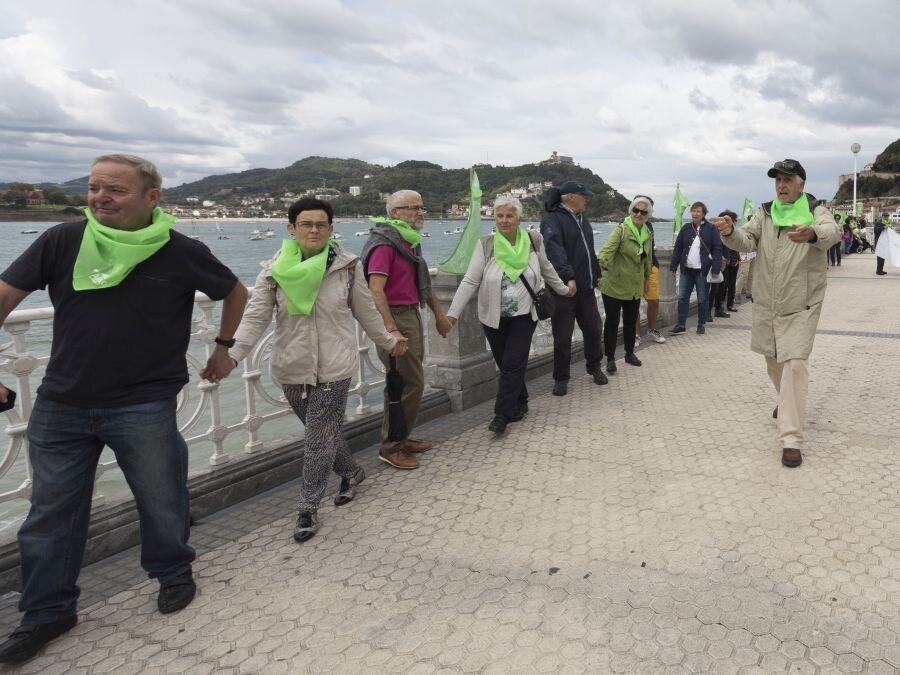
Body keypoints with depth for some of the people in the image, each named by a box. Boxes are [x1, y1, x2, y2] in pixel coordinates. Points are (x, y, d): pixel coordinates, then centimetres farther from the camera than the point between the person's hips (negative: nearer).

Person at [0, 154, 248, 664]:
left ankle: (174, 574, 40)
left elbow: (236, 292, 10)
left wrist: (224, 348, 13)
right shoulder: (63, 242, -3)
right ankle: (48, 611, 32)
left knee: (162, 503, 12)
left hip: (145, 406, -2)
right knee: (51, 512, 12)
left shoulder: (182, 253, -7)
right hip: (60, 405, 3)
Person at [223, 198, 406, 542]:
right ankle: (351, 471, 44)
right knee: (326, 431, 16)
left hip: (334, 367, -2)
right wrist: (231, 354, -23)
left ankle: (308, 507, 14)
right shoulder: (274, 270, -4)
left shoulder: (347, 266, -5)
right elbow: (255, 318, -10)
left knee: (319, 437, -2)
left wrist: (389, 341, 15)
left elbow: (366, 311, 7)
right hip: (292, 369, 2)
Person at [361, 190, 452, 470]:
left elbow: (423, 282, 25)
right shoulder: (385, 244, -15)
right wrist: (391, 330, -31)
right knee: (410, 383, -7)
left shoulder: (409, 241, 15)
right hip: (396, 317, -10)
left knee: (406, 381, 16)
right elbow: (376, 290, -24)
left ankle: (400, 438, 29)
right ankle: (390, 447, 5)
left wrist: (439, 313, 25)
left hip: (412, 314, 10)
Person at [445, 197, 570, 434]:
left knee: (513, 365, -7)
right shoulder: (486, 244, -9)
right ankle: (520, 404, 32)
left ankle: (502, 415, -2)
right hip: (494, 317, 1)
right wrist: (453, 313, -18)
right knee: (505, 364, 11)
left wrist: (562, 289, 25)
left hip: (524, 316, 0)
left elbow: (546, 269, 14)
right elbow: (470, 281, -12)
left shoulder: (534, 240, -4)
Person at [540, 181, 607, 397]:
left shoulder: (581, 219, 16)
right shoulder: (552, 219, -12)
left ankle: (595, 367, 33)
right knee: (563, 337, 1)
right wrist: (568, 277, -38)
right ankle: (561, 379, 14)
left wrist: (596, 274, 24)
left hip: (586, 288, 7)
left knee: (594, 330, 13)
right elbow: (555, 250, -27)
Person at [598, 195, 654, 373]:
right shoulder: (621, 230, -16)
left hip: (635, 287, 6)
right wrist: (601, 263, -50)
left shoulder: (648, 234, 4)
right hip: (614, 285, -6)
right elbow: (607, 249, -32)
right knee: (612, 322, 3)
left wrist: (647, 278, 24)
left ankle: (630, 353, 35)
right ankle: (610, 359, 15)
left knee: (631, 321, 18)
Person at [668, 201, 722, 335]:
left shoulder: (711, 229, -4)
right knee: (682, 298, 4)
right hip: (686, 270, 3)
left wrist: (716, 268, -15)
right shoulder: (686, 228, 6)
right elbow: (677, 248, 8)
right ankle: (680, 325, 10)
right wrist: (673, 265, 3)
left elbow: (717, 249, -6)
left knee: (702, 299, 6)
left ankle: (701, 325, 18)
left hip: (703, 271, -3)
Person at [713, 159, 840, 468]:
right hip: (765, 304, 5)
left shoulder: (816, 211, -7)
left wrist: (813, 234, -53)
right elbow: (746, 241, -10)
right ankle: (788, 402, 47)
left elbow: (832, 231, -28)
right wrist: (730, 231, -34)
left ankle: (791, 439, -12)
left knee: (794, 364, -12)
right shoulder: (765, 213, 5)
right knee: (774, 360, 19)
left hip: (800, 306, -4)